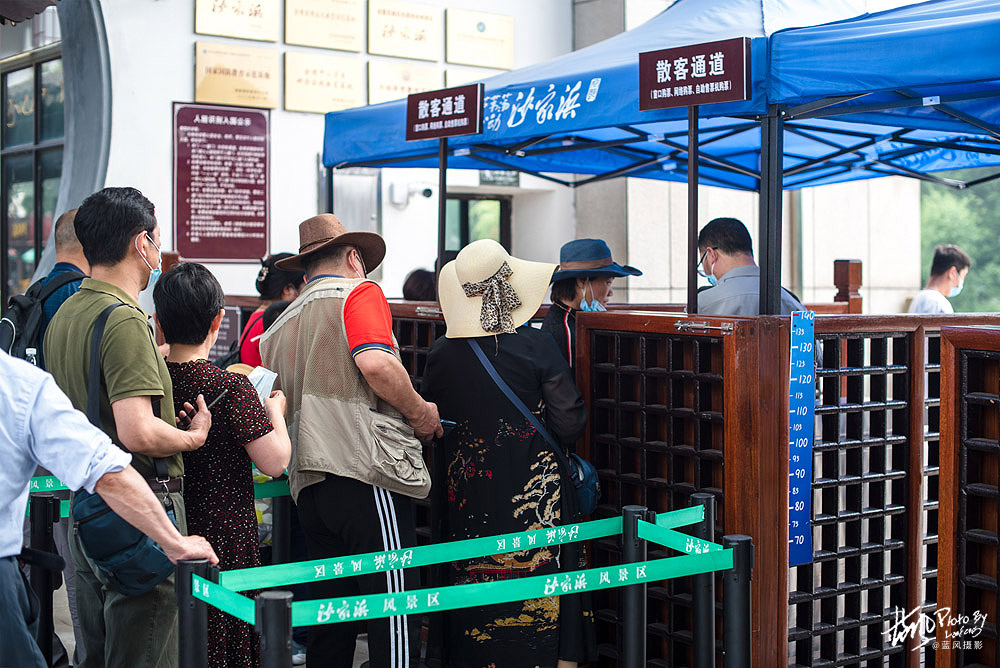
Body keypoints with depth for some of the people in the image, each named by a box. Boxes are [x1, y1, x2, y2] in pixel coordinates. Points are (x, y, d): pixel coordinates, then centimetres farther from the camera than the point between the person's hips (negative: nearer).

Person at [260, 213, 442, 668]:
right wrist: (419, 412, -6)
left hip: (307, 485, 7)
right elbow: (375, 362, -18)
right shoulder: (359, 291, 1)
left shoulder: (280, 326, 21)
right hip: (364, 475, -7)